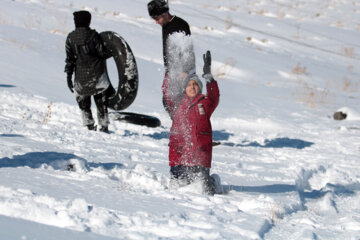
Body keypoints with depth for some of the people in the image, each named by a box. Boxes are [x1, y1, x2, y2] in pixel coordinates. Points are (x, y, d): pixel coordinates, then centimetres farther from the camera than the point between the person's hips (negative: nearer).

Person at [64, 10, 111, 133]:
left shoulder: (70, 38, -2)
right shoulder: (93, 35, -9)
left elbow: (69, 59, -1)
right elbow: (102, 53, -8)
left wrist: (69, 76, 3)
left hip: (81, 75, 1)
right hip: (97, 73, -1)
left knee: (82, 100, 16)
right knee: (101, 102, 12)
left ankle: (90, 126, 10)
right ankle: (104, 126, 13)